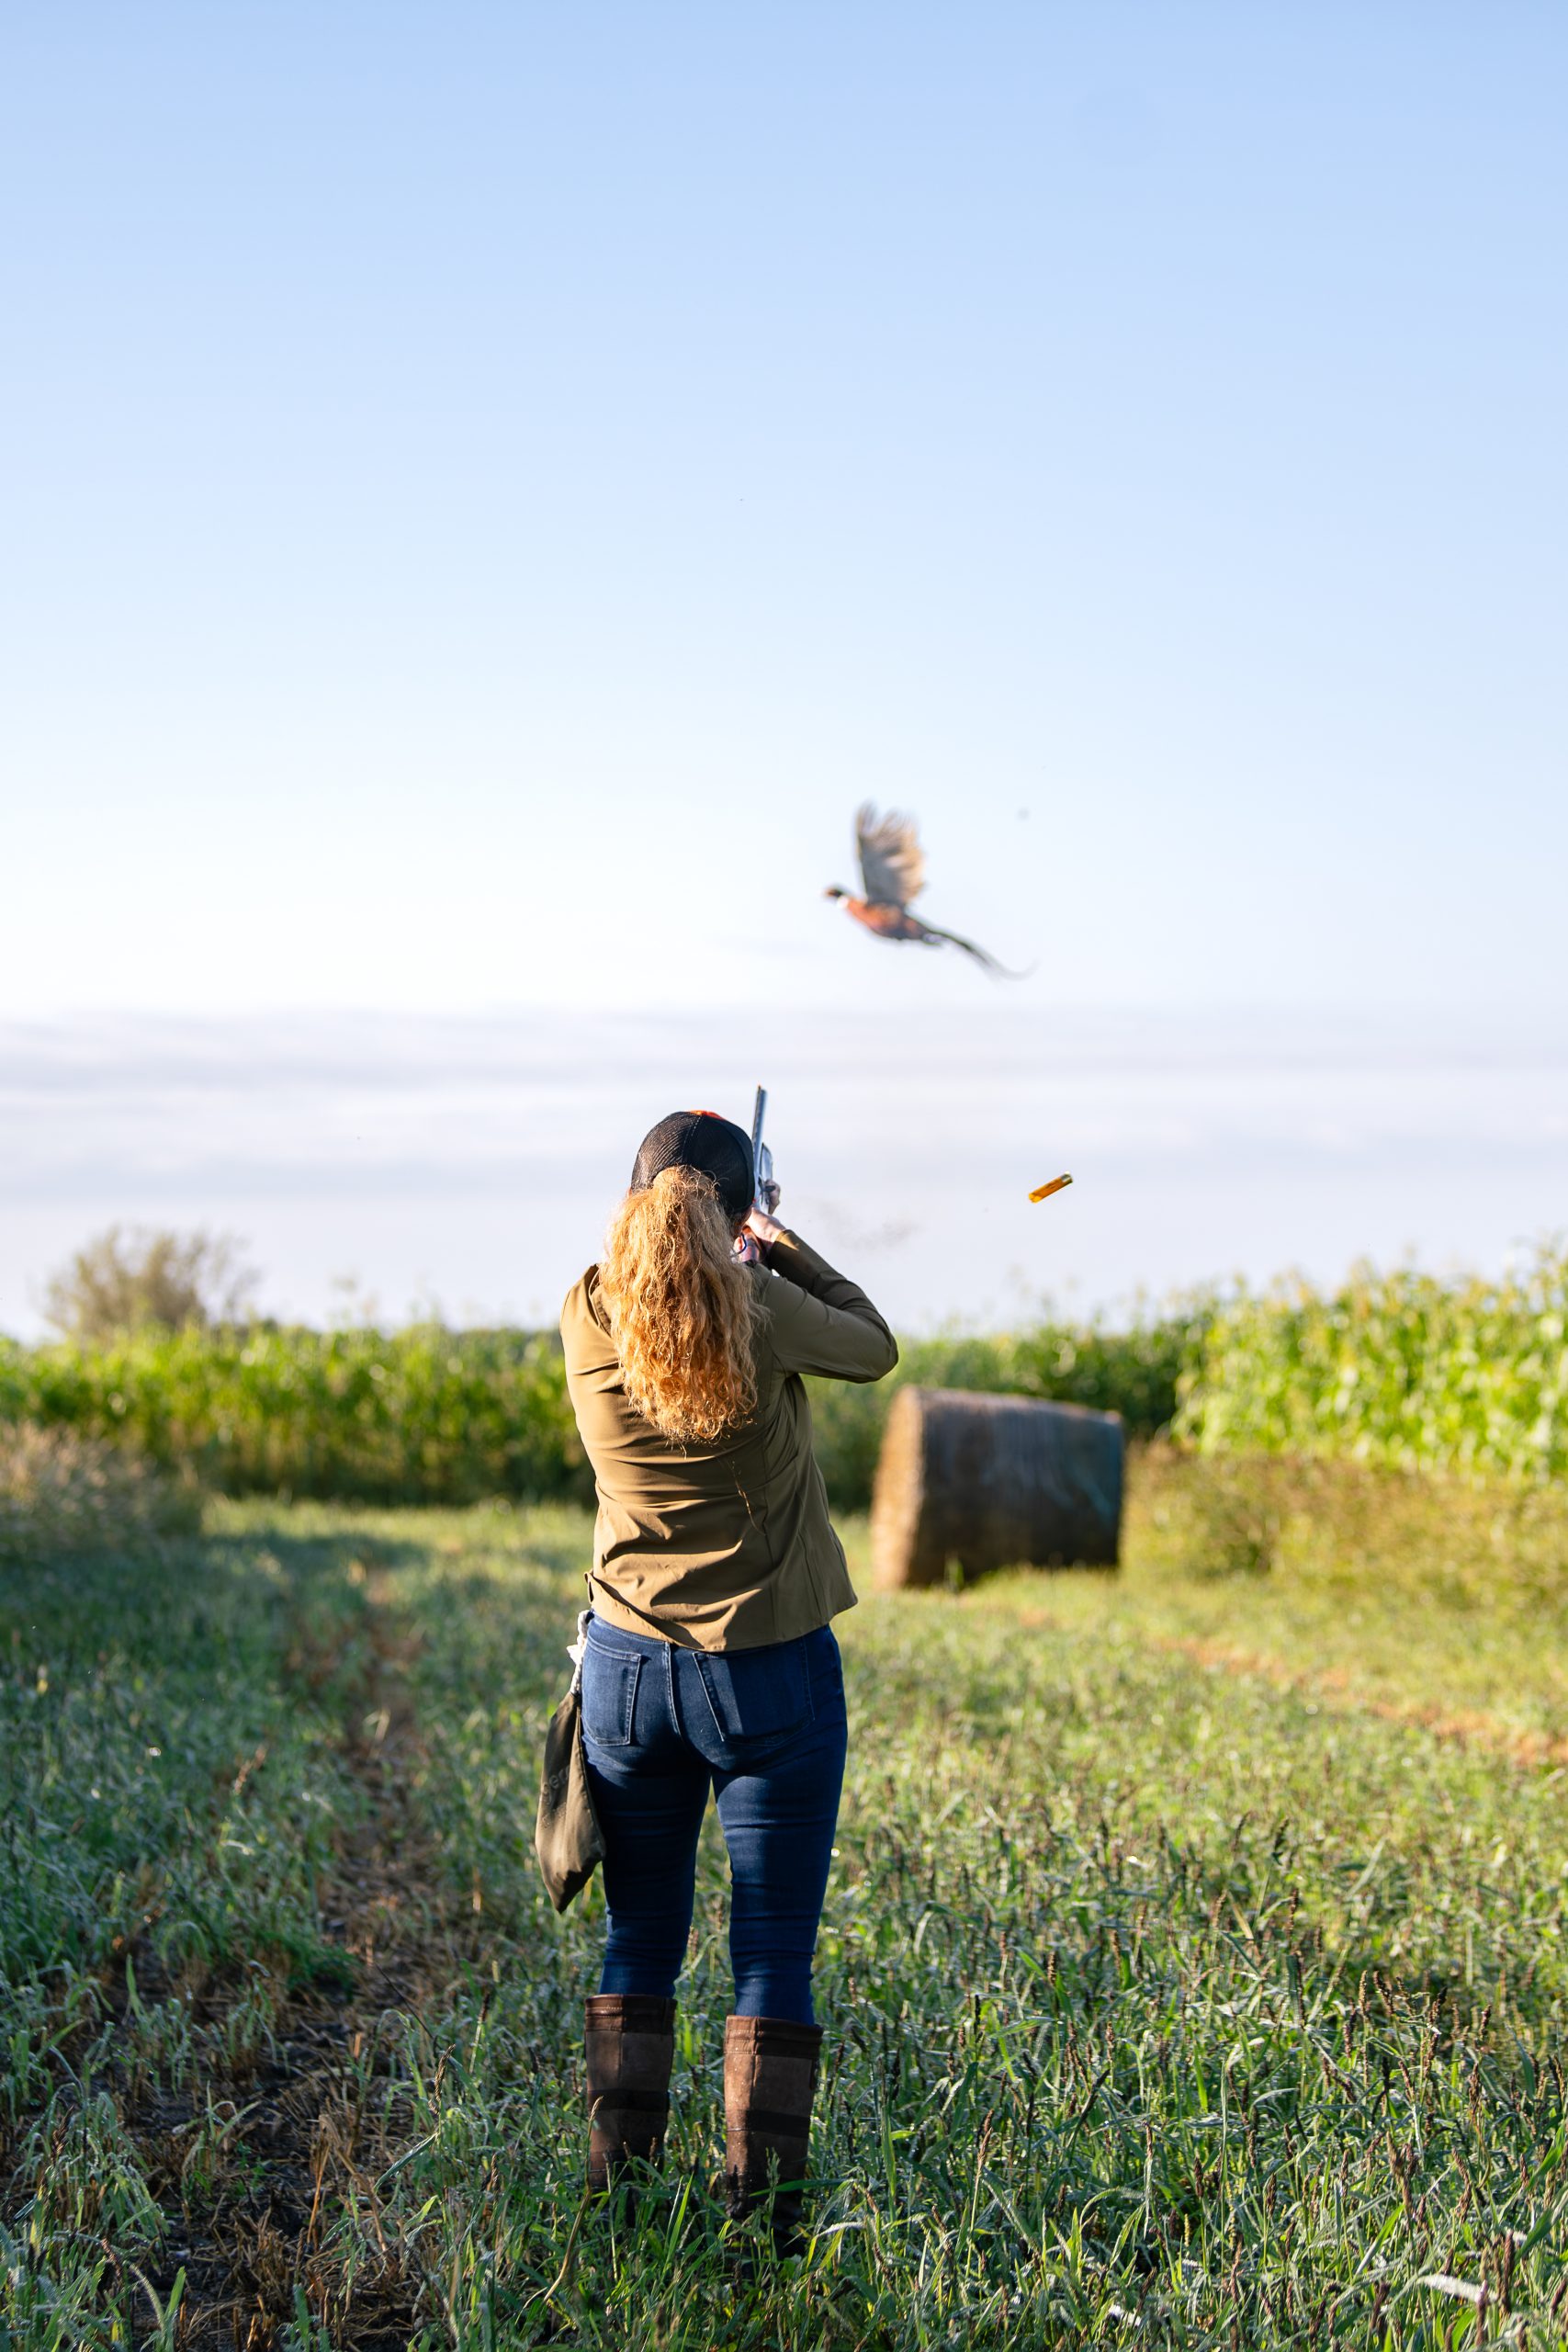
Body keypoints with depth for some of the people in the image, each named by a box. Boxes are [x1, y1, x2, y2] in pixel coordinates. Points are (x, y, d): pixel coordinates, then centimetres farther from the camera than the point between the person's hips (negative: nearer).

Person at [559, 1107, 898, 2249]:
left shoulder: (588, 1320, -6)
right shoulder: (763, 1316, -15)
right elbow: (875, 1346, 5)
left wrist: (734, 1265, 28)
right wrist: (788, 1251, 17)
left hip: (630, 1671, 4)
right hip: (770, 1678, -3)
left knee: (638, 1946, 14)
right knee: (773, 1958, 5)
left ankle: (617, 2195, 16)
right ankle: (760, 2214, 7)